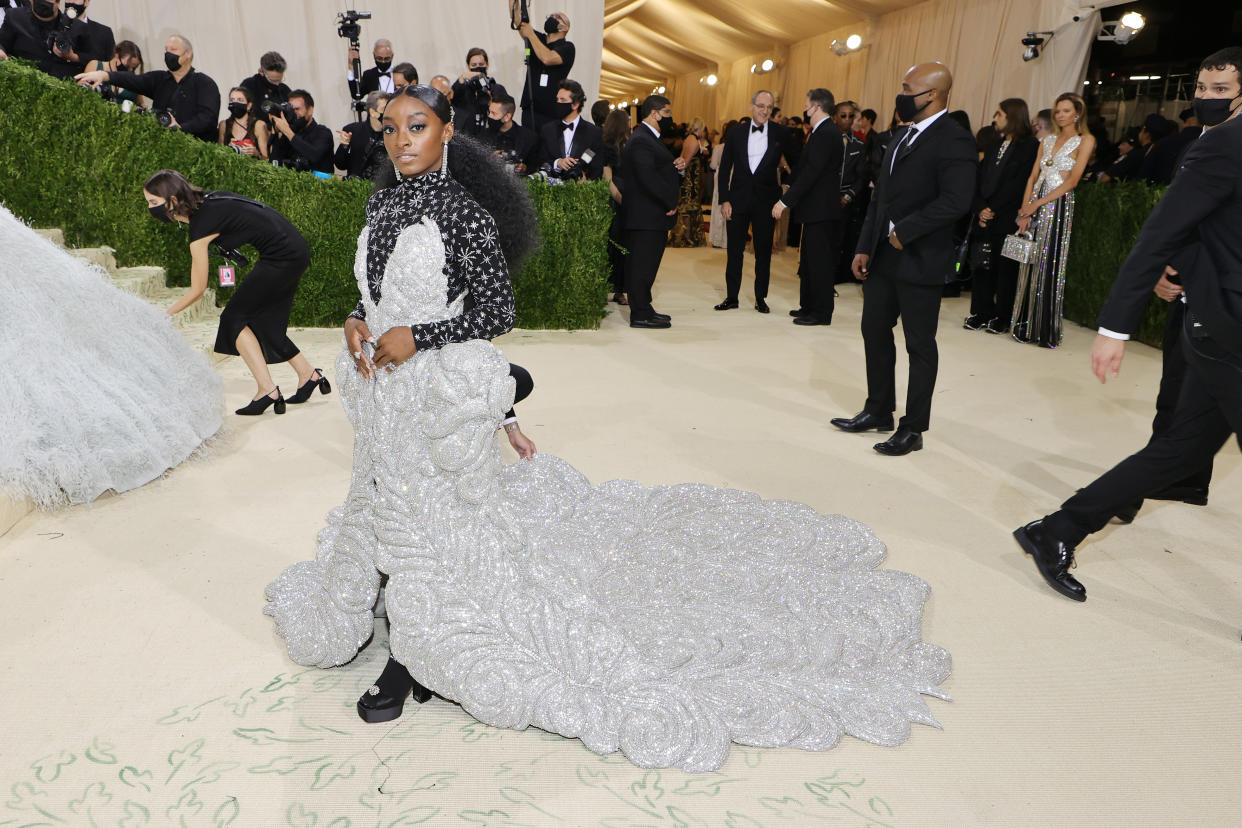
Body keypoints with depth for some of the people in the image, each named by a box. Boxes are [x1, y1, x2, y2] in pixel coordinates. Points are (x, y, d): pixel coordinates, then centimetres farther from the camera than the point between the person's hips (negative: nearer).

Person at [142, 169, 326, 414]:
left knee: (234, 318, -2)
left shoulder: (200, 227, -15)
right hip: (296, 251, 9)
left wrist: (165, 315, 4)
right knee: (264, 323, 15)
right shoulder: (206, 201, 7)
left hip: (282, 256, -9)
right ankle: (309, 375, 20)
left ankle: (267, 390, -5)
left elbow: (197, 290, -7)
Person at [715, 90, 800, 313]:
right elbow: (724, 169, 4)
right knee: (734, 251, 5)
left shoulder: (782, 134, 1)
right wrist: (724, 200, -4)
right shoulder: (735, 133, 4)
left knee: (763, 251, 6)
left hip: (766, 201, -1)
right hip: (738, 200, 1)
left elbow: (796, 165, 9)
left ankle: (760, 298, 17)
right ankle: (731, 297, 16)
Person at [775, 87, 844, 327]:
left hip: (820, 208, -10)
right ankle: (808, 306, 24)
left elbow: (811, 173, -22)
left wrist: (785, 201, -22)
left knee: (818, 261, -5)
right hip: (816, 208, 10)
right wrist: (790, 194, 18)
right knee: (809, 259, 15)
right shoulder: (825, 132, 17)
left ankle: (821, 313, 1)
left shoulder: (826, 134, -16)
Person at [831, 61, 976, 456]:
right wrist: (865, 247, 9)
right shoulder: (902, 138, 15)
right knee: (875, 331, 14)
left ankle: (913, 428, 13)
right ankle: (878, 411, 29)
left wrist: (904, 232, -20)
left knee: (920, 345, 2)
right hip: (883, 258, 9)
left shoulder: (953, 140, -12)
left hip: (919, 261, -8)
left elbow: (955, 201, -25)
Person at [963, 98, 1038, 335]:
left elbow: (1019, 184, -12)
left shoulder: (1030, 147, -4)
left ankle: (1002, 318, 7)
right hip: (984, 219, 6)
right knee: (980, 267, 6)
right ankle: (980, 314, 14)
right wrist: (980, 209, -6)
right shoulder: (993, 147, 17)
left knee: (1005, 269, 0)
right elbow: (978, 181, 10)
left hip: (1007, 220, -6)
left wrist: (992, 209, -14)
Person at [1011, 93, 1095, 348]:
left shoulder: (1085, 140, 1)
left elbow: (1072, 180, -8)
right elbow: (1033, 176, 10)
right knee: (1031, 265, 4)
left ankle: (1046, 330, 2)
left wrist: (1038, 203, -15)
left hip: (1059, 205, -5)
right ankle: (1025, 326, 10)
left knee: (1050, 267, -5)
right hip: (1034, 206, 5)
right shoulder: (1047, 141, 17)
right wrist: (1025, 208, -4)